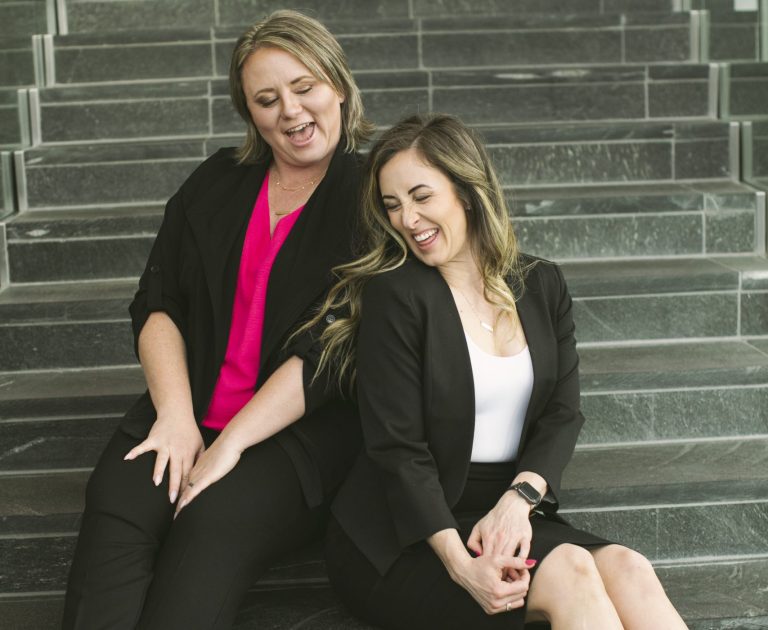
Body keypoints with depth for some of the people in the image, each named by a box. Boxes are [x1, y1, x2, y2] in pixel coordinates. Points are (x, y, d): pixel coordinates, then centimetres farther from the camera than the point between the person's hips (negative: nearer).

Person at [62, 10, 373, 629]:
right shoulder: (216, 184, 15)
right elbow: (157, 304, 9)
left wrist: (230, 443, -16)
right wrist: (176, 415, -8)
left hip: (307, 425, -4)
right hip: (190, 410, 4)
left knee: (217, 520, -32)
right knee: (116, 503, -26)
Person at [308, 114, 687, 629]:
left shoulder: (542, 286, 11)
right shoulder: (394, 295, -6)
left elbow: (563, 415, 5)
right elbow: (398, 450, -11)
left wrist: (519, 498, -15)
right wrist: (459, 563, -24)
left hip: (508, 514, 5)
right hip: (406, 539, -4)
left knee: (627, 571, -24)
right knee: (570, 571, -30)